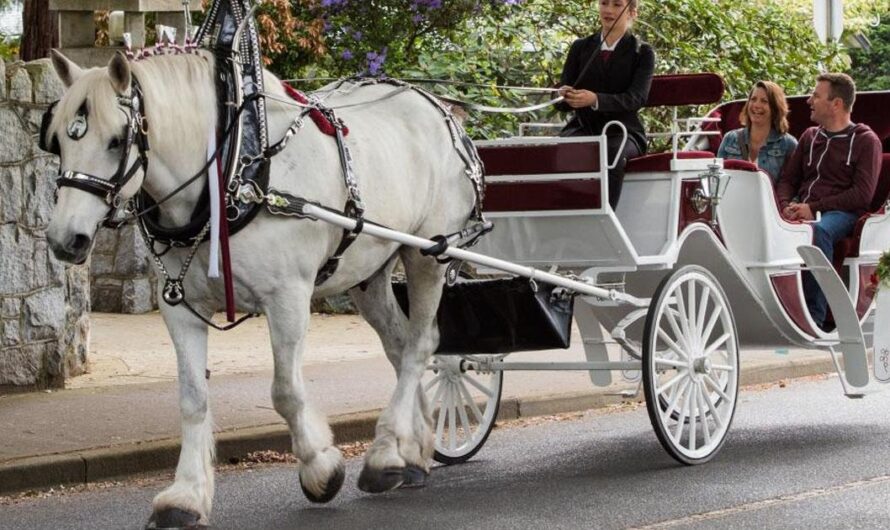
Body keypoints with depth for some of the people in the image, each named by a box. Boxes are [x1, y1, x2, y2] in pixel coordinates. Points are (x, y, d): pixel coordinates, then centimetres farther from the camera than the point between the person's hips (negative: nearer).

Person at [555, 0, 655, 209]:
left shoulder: (642, 52, 7)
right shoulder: (581, 47, 16)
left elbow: (637, 98, -10)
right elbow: (560, 102, 9)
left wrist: (596, 100, -29)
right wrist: (565, 96, -18)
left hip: (622, 131, -2)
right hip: (583, 127, 2)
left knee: (612, 154, -38)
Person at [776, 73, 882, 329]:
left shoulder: (865, 140, 6)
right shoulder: (810, 137, 25)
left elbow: (863, 194, -5)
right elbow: (788, 180, 22)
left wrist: (814, 208, -13)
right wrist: (786, 206, -2)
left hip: (840, 212, -5)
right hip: (802, 210, 5)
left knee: (819, 231, -40)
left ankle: (814, 316, -41)